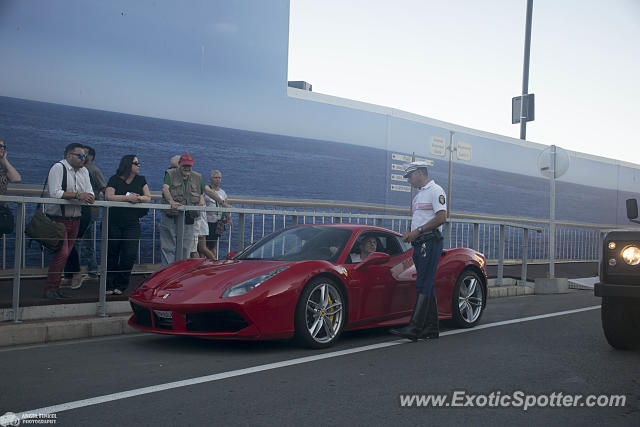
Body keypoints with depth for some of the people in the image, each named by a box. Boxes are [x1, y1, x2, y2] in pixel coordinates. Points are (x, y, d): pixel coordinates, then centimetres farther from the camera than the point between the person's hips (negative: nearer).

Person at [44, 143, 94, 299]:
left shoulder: (84, 171, 13)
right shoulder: (58, 168, -9)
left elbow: (90, 193, 8)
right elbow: (55, 193, -21)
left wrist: (88, 197, -15)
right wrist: (78, 195, -25)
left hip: (74, 220, 7)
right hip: (58, 219, -7)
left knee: (65, 254, 7)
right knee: (62, 253, -14)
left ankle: (55, 287, 14)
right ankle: (50, 289, -6)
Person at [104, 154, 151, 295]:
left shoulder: (141, 180, 13)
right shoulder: (115, 180, 1)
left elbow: (148, 198, 8)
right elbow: (108, 196, -13)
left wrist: (140, 198, -14)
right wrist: (127, 197, -21)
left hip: (132, 224, 2)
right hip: (114, 223, -2)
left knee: (130, 254, -7)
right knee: (112, 254, 5)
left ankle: (120, 285, 5)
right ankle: (109, 285, 15)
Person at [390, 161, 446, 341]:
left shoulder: (435, 191, -5)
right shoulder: (418, 195, 24)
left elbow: (441, 218, -16)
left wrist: (418, 231, -17)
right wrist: (410, 232, 8)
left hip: (431, 243, -10)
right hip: (419, 244, 10)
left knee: (424, 285, -14)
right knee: (426, 285, 9)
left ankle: (414, 329, -20)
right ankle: (431, 328, 13)